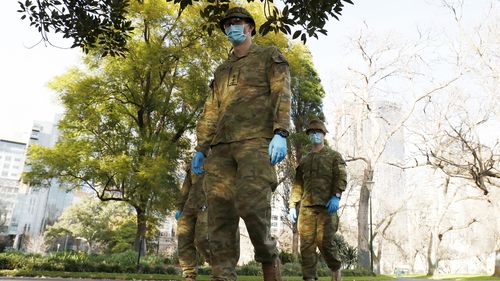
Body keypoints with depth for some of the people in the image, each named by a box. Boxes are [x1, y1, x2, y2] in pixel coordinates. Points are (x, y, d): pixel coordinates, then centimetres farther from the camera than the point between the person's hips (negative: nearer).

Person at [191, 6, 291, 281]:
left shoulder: (269, 55, 15)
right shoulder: (222, 69, 30)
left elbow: (282, 95, 0)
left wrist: (280, 133, -15)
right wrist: (200, 148, 16)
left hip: (256, 139, -5)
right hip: (221, 145, 6)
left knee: (251, 203, -20)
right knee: (219, 211, -4)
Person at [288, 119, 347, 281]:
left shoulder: (334, 156, 12)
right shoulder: (304, 160, 23)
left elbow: (341, 177, -2)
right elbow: (297, 184, 18)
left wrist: (336, 196, -18)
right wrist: (292, 205, 7)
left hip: (327, 205, -4)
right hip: (306, 205, 4)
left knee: (324, 241, -9)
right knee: (306, 243, -3)